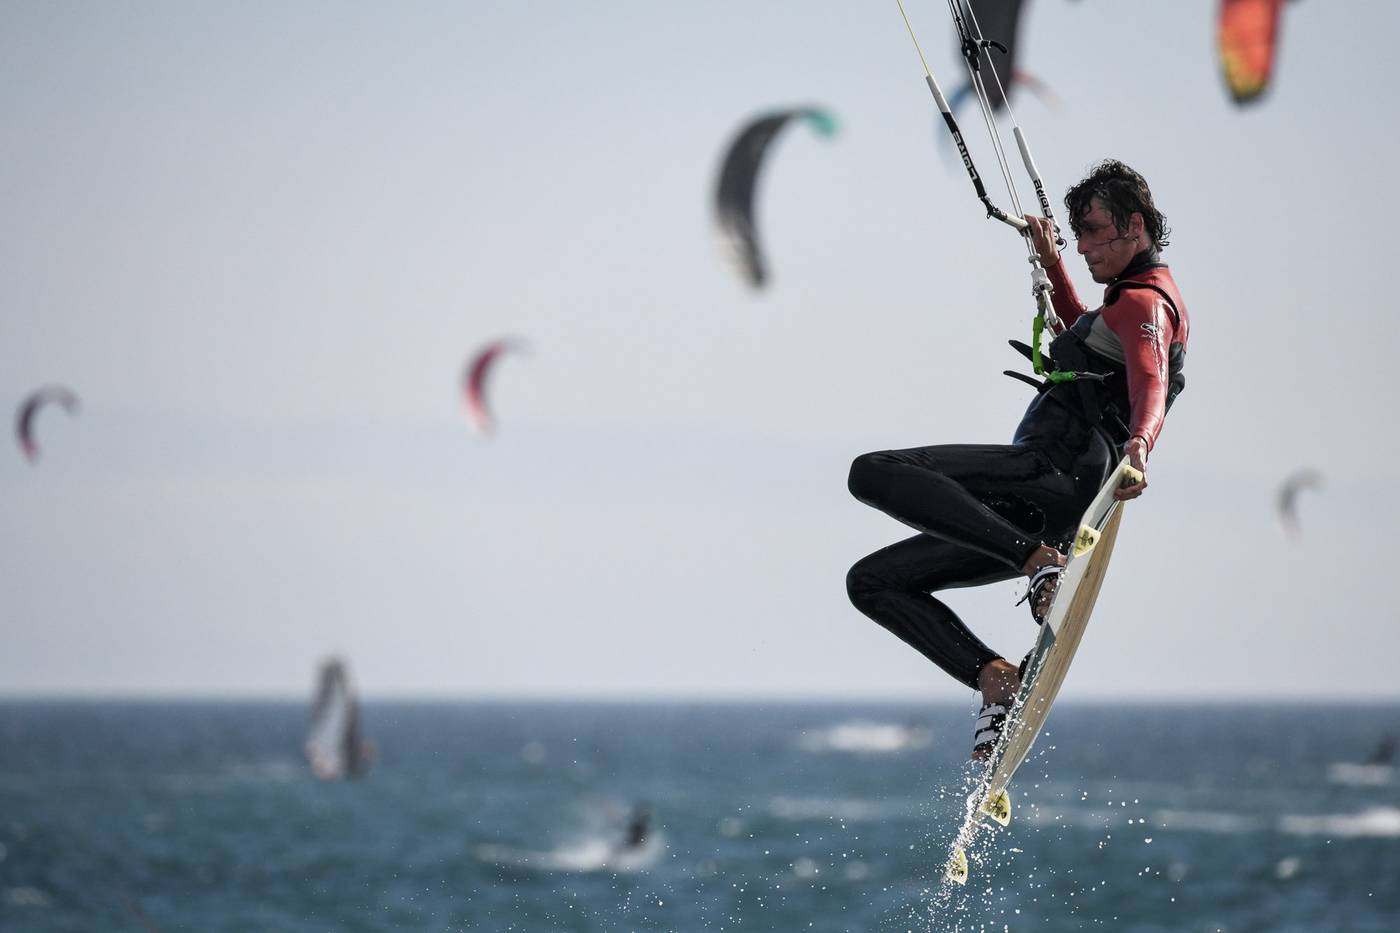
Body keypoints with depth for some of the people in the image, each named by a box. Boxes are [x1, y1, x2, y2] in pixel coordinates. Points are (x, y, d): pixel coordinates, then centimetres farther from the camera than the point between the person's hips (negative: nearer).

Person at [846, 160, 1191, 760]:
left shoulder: (1144, 301, -5)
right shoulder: (1140, 301, 27)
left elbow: (1151, 384, -27)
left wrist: (1138, 445, -46)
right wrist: (1052, 265, 46)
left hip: (1060, 466, -11)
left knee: (874, 474, -25)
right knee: (873, 581, 7)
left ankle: (1042, 562, -28)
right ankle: (998, 681, -10)